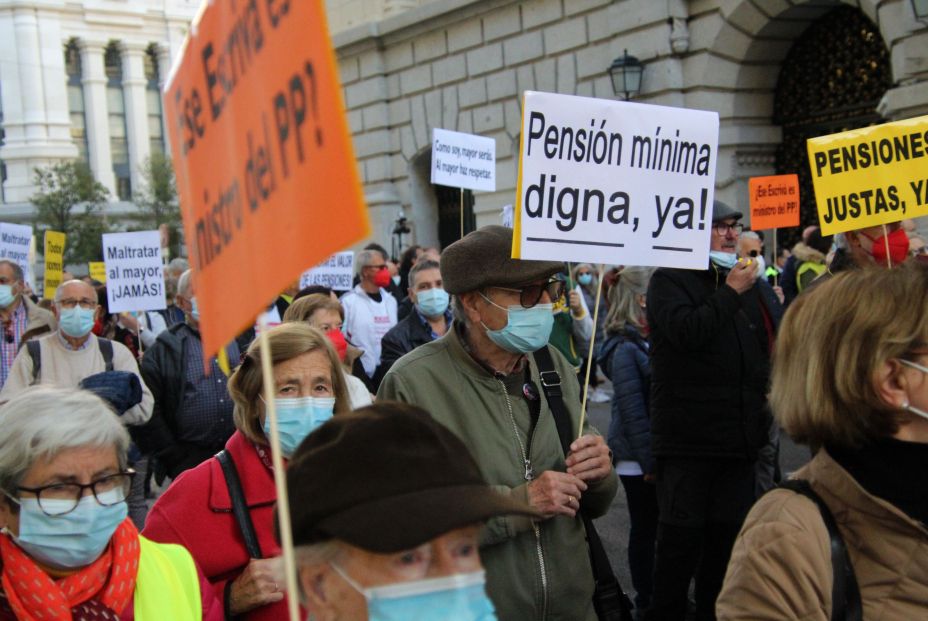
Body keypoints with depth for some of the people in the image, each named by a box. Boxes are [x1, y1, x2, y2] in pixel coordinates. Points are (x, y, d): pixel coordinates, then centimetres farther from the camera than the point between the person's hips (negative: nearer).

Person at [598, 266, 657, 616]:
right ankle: (645, 603, 17)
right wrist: (649, 461, -18)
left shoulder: (649, 341, 8)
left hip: (658, 453, 7)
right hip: (639, 460, -7)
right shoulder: (625, 349, -15)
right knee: (645, 529, 5)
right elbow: (632, 410, -18)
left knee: (652, 528, 14)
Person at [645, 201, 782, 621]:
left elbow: (780, 333, 24)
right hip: (688, 439, -6)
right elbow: (685, 330, -23)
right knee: (682, 536, -2)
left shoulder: (753, 281, 15)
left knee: (728, 532, 14)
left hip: (740, 436, 7)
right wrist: (731, 292, -17)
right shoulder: (669, 281, -5)